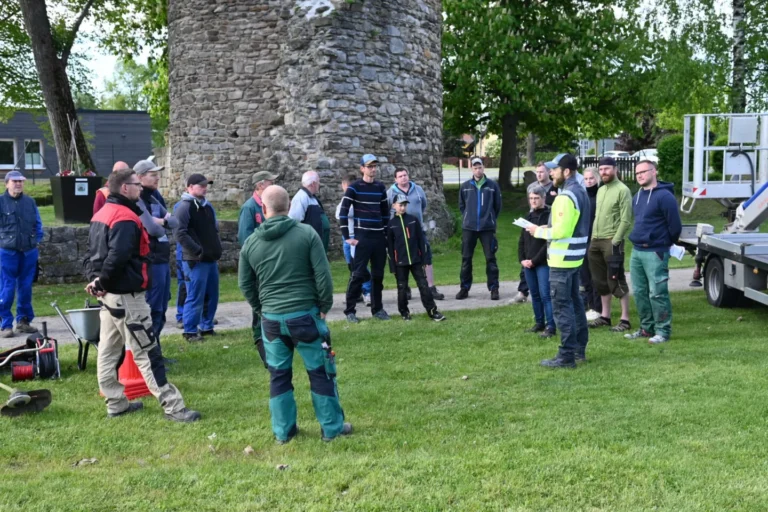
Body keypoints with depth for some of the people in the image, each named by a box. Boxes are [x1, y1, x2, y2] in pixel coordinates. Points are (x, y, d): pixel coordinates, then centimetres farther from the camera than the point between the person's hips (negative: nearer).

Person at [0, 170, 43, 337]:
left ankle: (23, 320, 22)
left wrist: (37, 240, 5)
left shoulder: (30, 202, 7)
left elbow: (38, 224, 13)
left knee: (26, 288, 10)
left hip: (29, 252, 4)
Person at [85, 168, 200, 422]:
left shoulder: (101, 214, 13)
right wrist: (102, 282, -18)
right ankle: (173, 407, -2)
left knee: (109, 350, 14)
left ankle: (116, 403, 23)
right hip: (126, 295, -10)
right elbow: (118, 256, -30)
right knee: (147, 353, -7)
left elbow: (92, 252, 16)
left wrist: (94, 279, 7)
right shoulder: (125, 218, -19)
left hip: (109, 294, 10)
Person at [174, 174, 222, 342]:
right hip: (196, 261, -8)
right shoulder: (185, 207, -11)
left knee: (212, 296, 13)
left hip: (211, 259, 8)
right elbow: (180, 234, -20)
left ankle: (206, 327, 24)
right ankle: (190, 331, 6)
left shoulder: (207, 206, 16)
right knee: (195, 297, -4)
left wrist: (217, 250, 15)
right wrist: (198, 251, -22)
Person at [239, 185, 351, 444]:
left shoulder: (251, 242, 2)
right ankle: (332, 428, 17)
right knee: (321, 372, 8)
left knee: (279, 375, 13)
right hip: (305, 315, -3)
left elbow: (245, 284, 9)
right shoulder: (307, 233, -7)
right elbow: (323, 275, -9)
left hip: (271, 319, 3)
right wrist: (324, 306, 3)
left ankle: (283, 431, 21)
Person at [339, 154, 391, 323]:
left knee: (378, 275, 9)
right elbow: (343, 212, -10)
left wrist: (386, 231, 14)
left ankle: (377, 308, 19)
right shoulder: (354, 187, -6)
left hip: (379, 237, 5)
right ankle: (350, 311, 1)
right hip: (362, 237, -5)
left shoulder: (380, 187, 10)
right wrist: (347, 237, -14)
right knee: (358, 274, -6)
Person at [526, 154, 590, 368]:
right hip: (574, 256, 10)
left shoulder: (566, 196, -20)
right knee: (574, 302, 17)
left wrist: (539, 231, -10)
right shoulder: (580, 191, 13)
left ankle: (566, 356, -2)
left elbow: (561, 231, -25)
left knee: (561, 306, -5)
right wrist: (549, 228, 9)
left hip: (562, 259, -10)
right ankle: (580, 348, 26)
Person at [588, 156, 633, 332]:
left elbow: (626, 220, -14)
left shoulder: (622, 190, -9)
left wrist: (616, 241, -19)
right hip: (596, 241, 8)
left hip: (612, 241, -8)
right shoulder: (601, 190, 17)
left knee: (616, 281, -5)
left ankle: (625, 320, 0)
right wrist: (593, 237, 13)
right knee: (601, 281, 13)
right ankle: (605, 316, 22)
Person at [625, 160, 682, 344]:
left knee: (657, 293, -7)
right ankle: (647, 328, 22)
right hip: (636, 252, 8)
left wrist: (666, 243, 2)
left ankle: (663, 331, 1)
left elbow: (675, 226, -11)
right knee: (639, 292, 12)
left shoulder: (664, 196, -12)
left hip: (655, 253, -8)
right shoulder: (637, 196, 13)